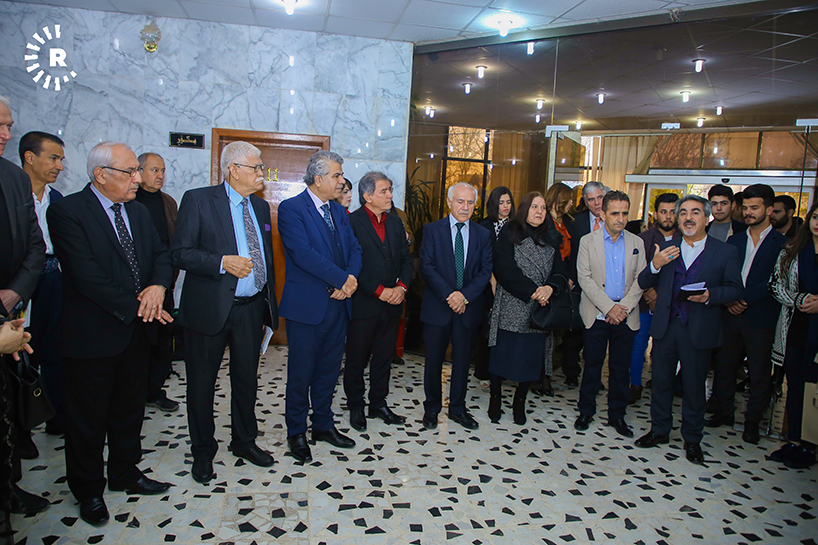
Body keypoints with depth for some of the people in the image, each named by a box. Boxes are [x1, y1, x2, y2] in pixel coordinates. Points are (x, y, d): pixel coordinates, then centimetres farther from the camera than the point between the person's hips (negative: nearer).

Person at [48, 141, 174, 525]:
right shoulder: (67, 211, -14)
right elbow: (86, 275, -22)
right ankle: (88, 490, 30)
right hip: (92, 335, -6)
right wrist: (135, 306, -18)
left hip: (137, 332, 7)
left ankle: (124, 472, 39)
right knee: (88, 418, 10)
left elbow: (162, 254, 7)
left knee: (130, 409, 20)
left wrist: (158, 286, -15)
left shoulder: (138, 212, 9)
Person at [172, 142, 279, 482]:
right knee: (202, 383, 9)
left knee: (247, 379, 16)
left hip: (252, 309, 5)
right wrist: (223, 262, -25)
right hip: (210, 309, -5)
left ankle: (244, 441, 36)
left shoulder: (261, 207, 11)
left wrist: (268, 307, 14)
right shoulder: (198, 200, -7)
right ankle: (203, 453, 28)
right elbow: (180, 253, -12)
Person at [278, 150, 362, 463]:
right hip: (307, 306, -6)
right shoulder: (291, 209, -9)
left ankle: (323, 425, 31)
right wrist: (343, 279, -18)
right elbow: (303, 253, -20)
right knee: (301, 372, 5)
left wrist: (352, 278, -12)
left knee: (328, 370, 15)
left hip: (338, 304, 7)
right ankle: (296, 432, 22)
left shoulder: (338, 211, 14)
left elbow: (354, 249, 9)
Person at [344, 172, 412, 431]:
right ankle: (355, 407, 24)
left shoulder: (395, 222, 11)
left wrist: (401, 287, -6)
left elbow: (406, 258, 11)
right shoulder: (351, 222, -9)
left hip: (391, 303, 6)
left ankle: (379, 404, 28)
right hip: (362, 304, -5)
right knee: (357, 359, 8)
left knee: (384, 357, 14)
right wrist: (379, 291, -17)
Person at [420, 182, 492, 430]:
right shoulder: (432, 230, 0)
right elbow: (427, 266, -9)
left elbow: (485, 271, 0)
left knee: (462, 360, 11)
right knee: (434, 360, 8)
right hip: (437, 306, -2)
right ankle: (431, 408, 25)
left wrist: (465, 295, -15)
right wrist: (448, 295, -17)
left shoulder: (483, 235, 6)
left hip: (468, 307, 2)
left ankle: (457, 408, 27)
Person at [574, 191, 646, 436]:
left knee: (621, 368, 8)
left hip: (626, 317, 2)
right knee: (592, 366, 6)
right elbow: (584, 278, -7)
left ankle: (617, 415, 22)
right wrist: (609, 307, -14)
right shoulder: (588, 241, 1)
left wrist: (624, 307, -11)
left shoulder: (637, 243, 8)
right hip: (597, 315, -2)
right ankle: (586, 411, 21)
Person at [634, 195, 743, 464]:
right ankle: (659, 430, 30)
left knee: (694, 385, 8)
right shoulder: (666, 249, 8)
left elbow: (736, 290, -2)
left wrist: (710, 295, -21)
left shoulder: (725, 252, 0)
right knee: (661, 380, 12)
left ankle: (692, 438, 25)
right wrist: (655, 266, -15)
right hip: (665, 326, 3)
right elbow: (643, 283, 5)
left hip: (699, 330, -2)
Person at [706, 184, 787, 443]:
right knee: (724, 366, 11)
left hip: (762, 319, -4)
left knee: (760, 374, 5)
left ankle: (752, 422, 18)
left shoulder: (782, 243, -2)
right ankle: (725, 412, 27)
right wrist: (729, 300, -8)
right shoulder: (734, 241, 12)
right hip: (731, 315, 4)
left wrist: (746, 301, -16)